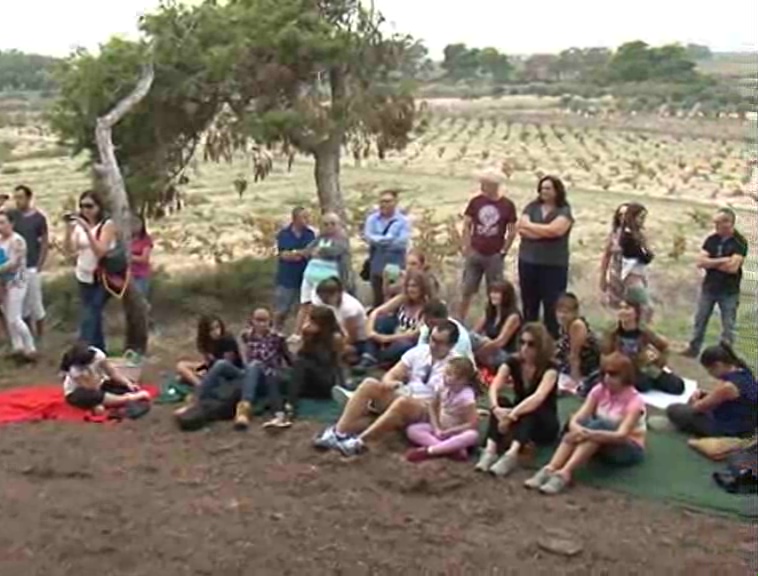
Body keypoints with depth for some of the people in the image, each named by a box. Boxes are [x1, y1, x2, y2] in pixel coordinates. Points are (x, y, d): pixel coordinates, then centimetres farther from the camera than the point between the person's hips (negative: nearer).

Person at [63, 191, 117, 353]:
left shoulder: (107, 224, -12)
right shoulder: (79, 225, 2)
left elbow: (101, 251, -21)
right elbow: (70, 250, -5)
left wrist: (87, 229, -28)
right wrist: (69, 229, -18)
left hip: (102, 279, -5)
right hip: (84, 278, 5)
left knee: (89, 318, -12)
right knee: (93, 316, 13)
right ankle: (99, 353, 24)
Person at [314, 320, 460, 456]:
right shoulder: (419, 351, 7)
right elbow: (391, 375, 5)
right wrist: (389, 383, -19)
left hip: (426, 411, -6)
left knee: (403, 402, -39)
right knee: (370, 384, -19)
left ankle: (359, 442, -42)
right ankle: (338, 433, -30)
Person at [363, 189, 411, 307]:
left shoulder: (403, 220, -4)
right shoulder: (372, 218, 5)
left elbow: (403, 241, -15)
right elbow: (368, 236, -10)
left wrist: (379, 240, -14)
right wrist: (390, 238, -19)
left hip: (396, 262, -3)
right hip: (377, 261, 3)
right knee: (378, 296, 12)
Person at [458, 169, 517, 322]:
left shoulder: (507, 205, -4)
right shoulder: (475, 201, -1)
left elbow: (512, 231, 2)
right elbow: (466, 226, 4)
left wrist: (503, 251, -1)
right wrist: (467, 248, -3)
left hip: (495, 256, -1)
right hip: (474, 254, 1)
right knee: (467, 290, 6)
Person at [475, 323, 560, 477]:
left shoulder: (549, 368, -17)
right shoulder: (512, 363, -5)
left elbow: (537, 398, -35)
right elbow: (494, 389, -21)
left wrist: (511, 415, -45)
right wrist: (496, 409, -42)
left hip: (544, 425, -3)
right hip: (518, 423, 3)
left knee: (531, 409, -35)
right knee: (501, 402, -26)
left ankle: (511, 454, -55)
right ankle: (490, 450, -44)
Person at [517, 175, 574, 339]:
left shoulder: (564, 211, -2)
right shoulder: (532, 207, 8)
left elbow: (554, 230, -18)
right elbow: (522, 228, -5)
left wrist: (530, 226, -6)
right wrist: (545, 232, -15)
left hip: (554, 265, -3)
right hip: (528, 262, 3)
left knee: (552, 306, -2)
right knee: (529, 305, 11)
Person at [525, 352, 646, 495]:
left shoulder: (634, 400, -19)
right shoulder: (599, 391, -5)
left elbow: (621, 435, -33)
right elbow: (576, 418, -15)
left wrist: (590, 434, -48)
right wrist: (577, 429, -40)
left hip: (630, 449, -4)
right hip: (602, 445, 5)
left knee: (599, 426, -35)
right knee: (581, 424, -28)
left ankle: (565, 474, -47)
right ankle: (550, 469, -42)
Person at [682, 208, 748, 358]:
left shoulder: (740, 243, -12)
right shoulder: (711, 240, 0)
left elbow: (733, 267, -22)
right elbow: (700, 262, -8)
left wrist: (711, 263, -11)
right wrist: (722, 261, -18)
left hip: (729, 291, -4)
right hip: (708, 287, 4)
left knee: (728, 326, 4)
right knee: (700, 320, 14)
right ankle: (693, 348, 27)